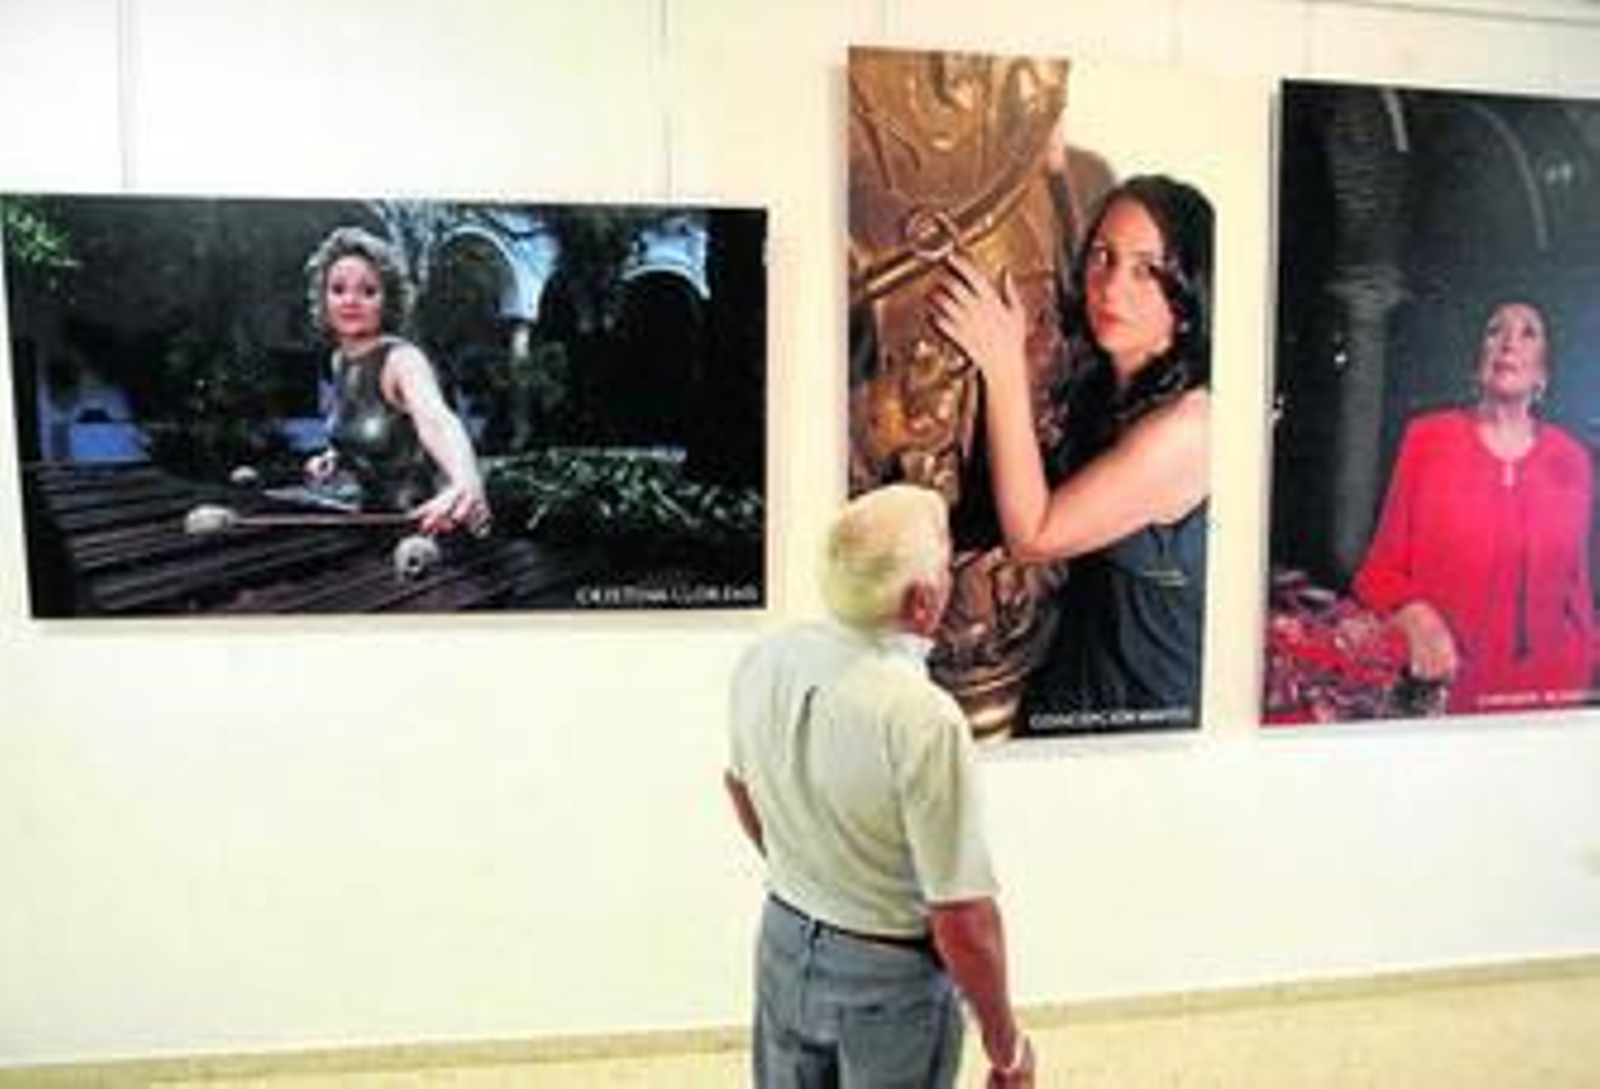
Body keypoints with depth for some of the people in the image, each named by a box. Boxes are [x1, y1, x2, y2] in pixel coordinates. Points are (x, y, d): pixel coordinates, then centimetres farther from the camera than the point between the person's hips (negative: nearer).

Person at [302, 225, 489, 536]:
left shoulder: (402, 360, -20)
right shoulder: (341, 361, 2)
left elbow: (436, 420, -42)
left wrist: (467, 485, -62)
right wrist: (336, 458, 0)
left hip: (425, 524, -6)